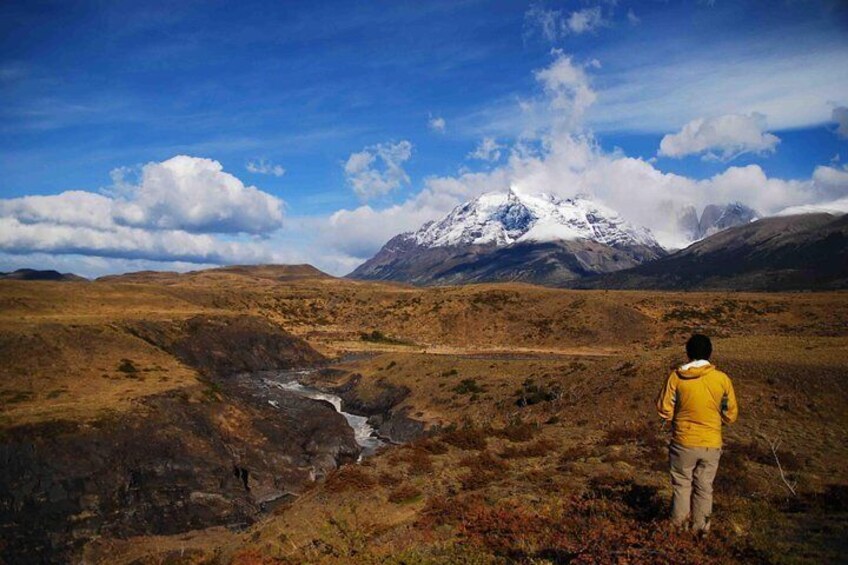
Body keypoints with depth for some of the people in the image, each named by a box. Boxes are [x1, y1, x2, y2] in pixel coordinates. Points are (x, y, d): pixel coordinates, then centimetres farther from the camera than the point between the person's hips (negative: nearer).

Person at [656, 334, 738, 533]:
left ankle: (679, 525, 25)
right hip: (712, 444, 1)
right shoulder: (722, 379, -8)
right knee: (704, 487, 17)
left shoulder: (676, 377, -13)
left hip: (683, 442, -1)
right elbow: (731, 414, 1)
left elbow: (664, 409, -8)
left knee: (682, 484, 16)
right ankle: (701, 526, 29)